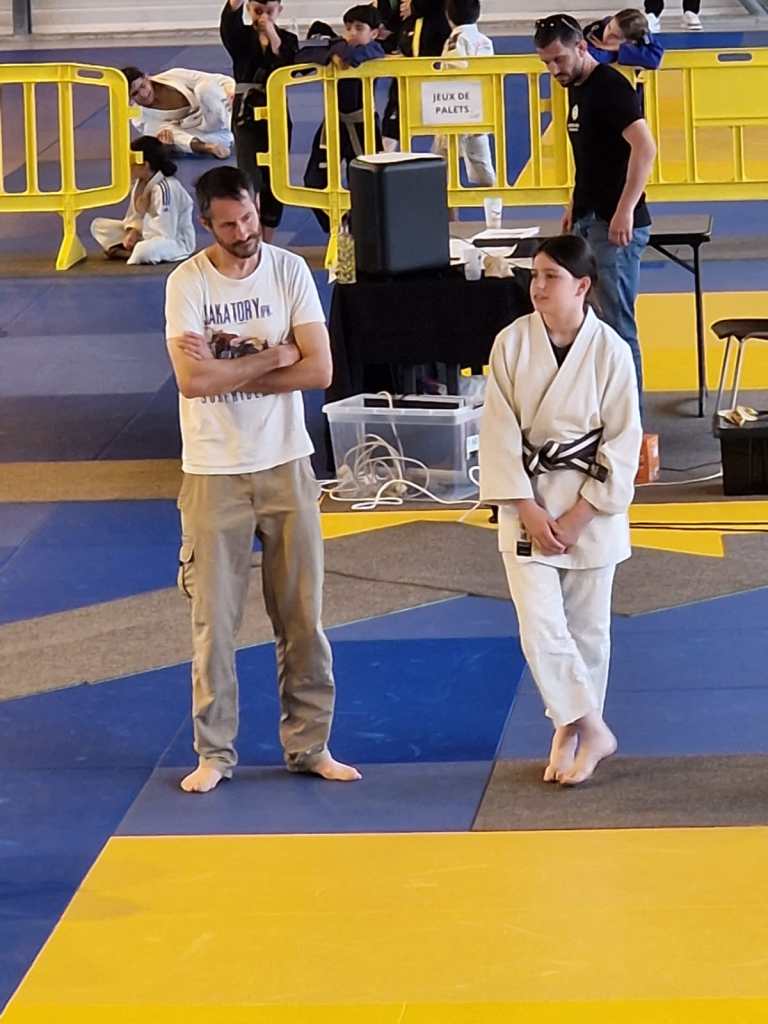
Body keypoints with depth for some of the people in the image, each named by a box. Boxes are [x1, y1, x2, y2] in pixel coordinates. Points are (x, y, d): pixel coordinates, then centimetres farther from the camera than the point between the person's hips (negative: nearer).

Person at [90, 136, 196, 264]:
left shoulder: (165, 188, -27)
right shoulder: (139, 182, 0)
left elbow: (166, 233, -28)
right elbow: (134, 215, 9)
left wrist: (143, 213, -25)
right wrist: (133, 231, -12)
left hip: (178, 241, -9)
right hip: (150, 232, 9)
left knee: (144, 251, -45)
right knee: (98, 225, 3)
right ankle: (131, 250, -15)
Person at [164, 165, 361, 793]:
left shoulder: (290, 271, -3)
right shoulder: (188, 283, -9)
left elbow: (319, 370, -10)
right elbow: (193, 380, -21)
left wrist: (228, 371, -15)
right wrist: (273, 355, -15)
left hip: (286, 465, 2)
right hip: (215, 474, -2)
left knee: (302, 616, 8)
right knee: (214, 619, 3)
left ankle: (309, 745, 19)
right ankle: (215, 753, 14)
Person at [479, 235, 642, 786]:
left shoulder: (610, 350, -10)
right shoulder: (512, 343, -7)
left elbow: (624, 441, -6)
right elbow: (500, 431, -5)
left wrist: (580, 514, -11)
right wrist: (528, 509, -12)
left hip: (592, 504, -1)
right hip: (528, 498, 1)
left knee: (587, 627, 7)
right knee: (540, 625, -9)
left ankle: (571, 729, 24)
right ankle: (592, 731, 2)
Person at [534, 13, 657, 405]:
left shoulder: (610, 87, -15)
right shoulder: (576, 89, 14)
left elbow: (644, 147, -25)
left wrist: (625, 210, -30)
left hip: (615, 225, -10)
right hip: (588, 221, 10)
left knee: (616, 324, -7)